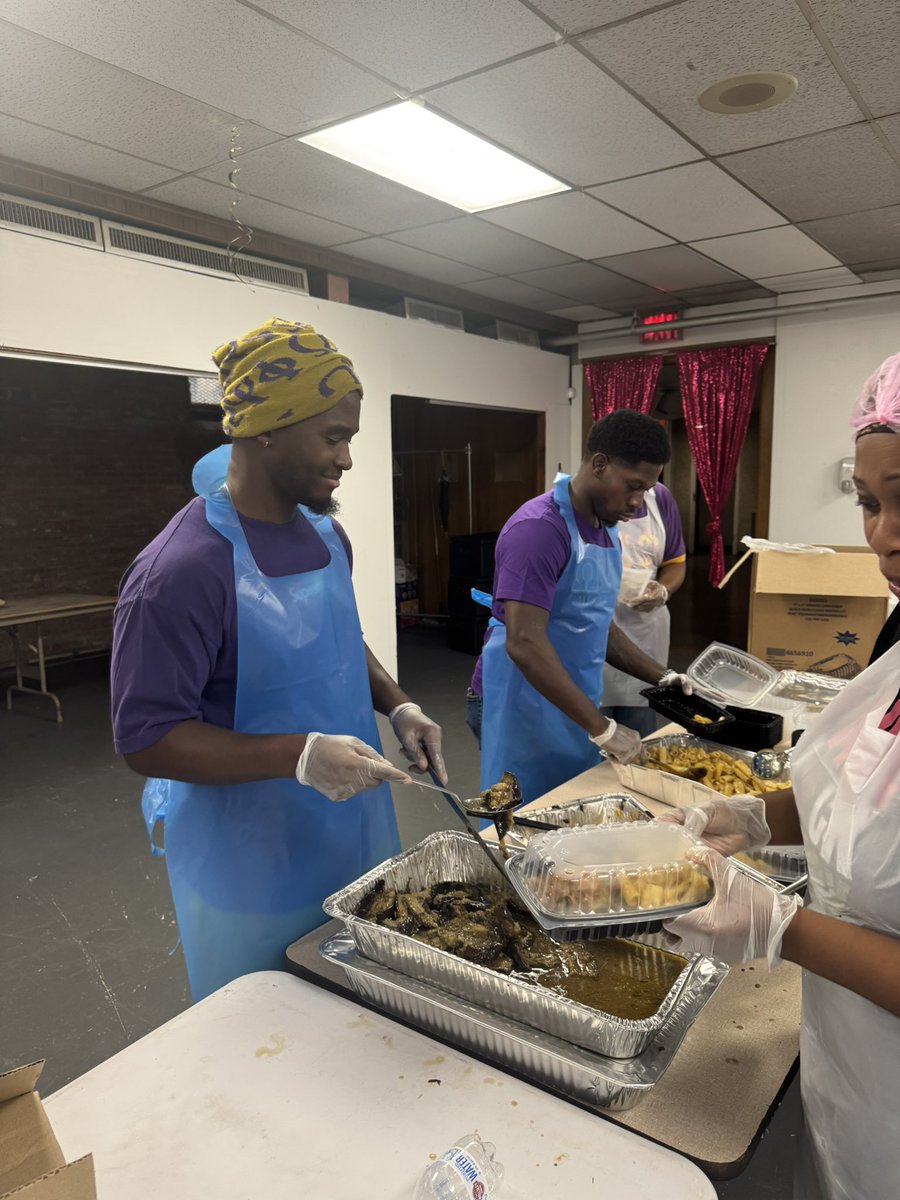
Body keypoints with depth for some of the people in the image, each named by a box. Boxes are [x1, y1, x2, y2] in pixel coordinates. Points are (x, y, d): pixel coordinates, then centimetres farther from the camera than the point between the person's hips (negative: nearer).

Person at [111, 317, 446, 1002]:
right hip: (255, 874, -7)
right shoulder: (183, 570, -25)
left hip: (356, 839, 7)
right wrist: (299, 755, -31)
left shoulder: (325, 533, 1)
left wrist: (397, 707, -2)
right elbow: (146, 739, -23)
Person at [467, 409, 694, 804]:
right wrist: (603, 728, -25)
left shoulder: (605, 530, 9)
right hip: (524, 709, -8)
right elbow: (524, 643, -27)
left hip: (571, 710, 8)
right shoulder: (539, 527, -20)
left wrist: (661, 676, 7)